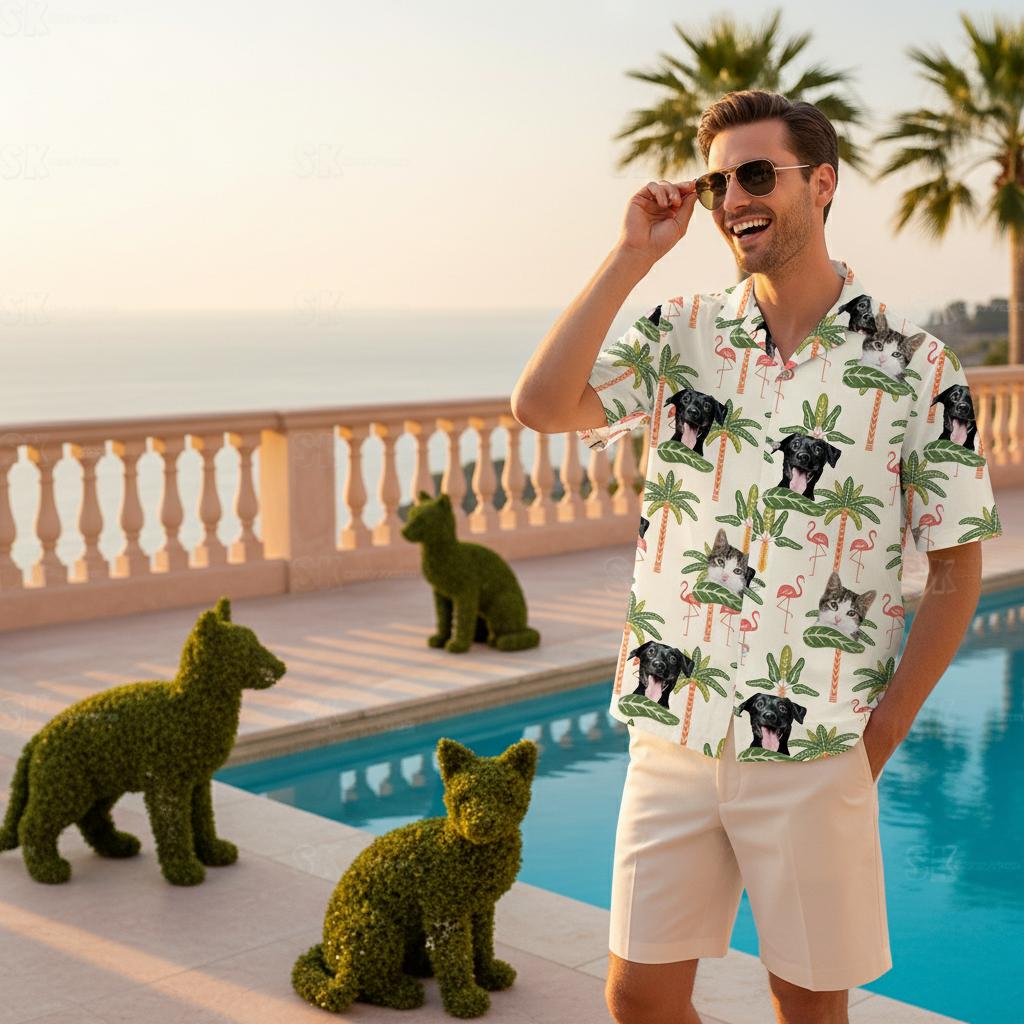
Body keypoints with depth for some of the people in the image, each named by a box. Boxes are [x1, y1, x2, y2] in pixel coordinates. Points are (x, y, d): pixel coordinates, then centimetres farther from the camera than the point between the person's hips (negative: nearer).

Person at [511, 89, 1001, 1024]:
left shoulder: (914, 364, -4)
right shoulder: (681, 335, 4)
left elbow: (956, 569, -1)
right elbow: (540, 406, -12)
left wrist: (881, 737, -6)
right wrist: (633, 255, -9)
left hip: (815, 750, -2)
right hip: (673, 733, 3)